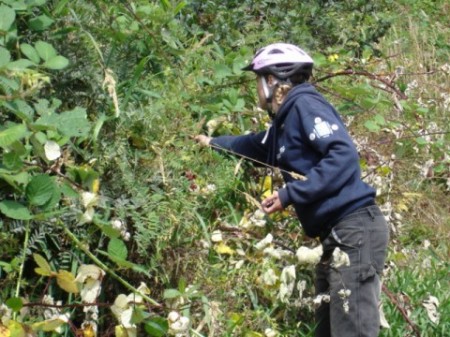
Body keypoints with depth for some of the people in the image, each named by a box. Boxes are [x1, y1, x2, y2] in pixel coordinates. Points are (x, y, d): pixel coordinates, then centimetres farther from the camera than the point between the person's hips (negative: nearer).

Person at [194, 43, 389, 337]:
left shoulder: (304, 103, -9)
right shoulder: (284, 122, 19)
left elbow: (344, 155, -21)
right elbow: (255, 146, 41)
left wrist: (290, 194, -19)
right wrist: (212, 143, 52)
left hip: (354, 228, -10)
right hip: (336, 234, 10)